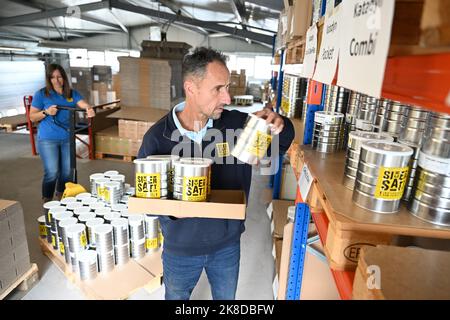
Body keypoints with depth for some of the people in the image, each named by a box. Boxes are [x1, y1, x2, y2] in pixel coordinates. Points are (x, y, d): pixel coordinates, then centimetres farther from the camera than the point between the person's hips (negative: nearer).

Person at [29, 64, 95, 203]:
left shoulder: (72, 93, 5)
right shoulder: (41, 94, -3)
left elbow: (84, 104, -13)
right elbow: (32, 117, 0)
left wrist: (89, 109, -36)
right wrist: (46, 112, -19)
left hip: (67, 138, 4)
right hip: (48, 139, -3)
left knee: (67, 171, 13)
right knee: (52, 172, -5)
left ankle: (61, 196, 35)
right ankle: (47, 201, 16)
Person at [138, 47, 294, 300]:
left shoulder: (237, 123, -14)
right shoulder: (157, 138, -19)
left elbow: (283, 143, -1)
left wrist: (279, 125, -25)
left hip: (228, 244, 2)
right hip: (180, 248, -1)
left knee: (226, 297, 27)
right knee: (176, 296, 26)